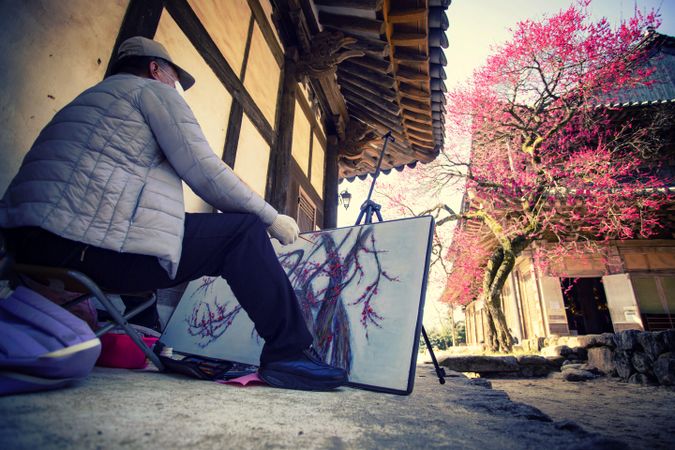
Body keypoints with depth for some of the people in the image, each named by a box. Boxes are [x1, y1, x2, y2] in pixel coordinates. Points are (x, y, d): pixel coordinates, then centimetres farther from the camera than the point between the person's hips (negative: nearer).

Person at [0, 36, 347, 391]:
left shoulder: (91, 96, 32)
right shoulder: (154, 90, 6)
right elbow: (204, 172, -7)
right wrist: (271, 218, 2)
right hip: (88, 241, -10)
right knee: (244, 231, -6)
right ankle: (289, 354, -7)